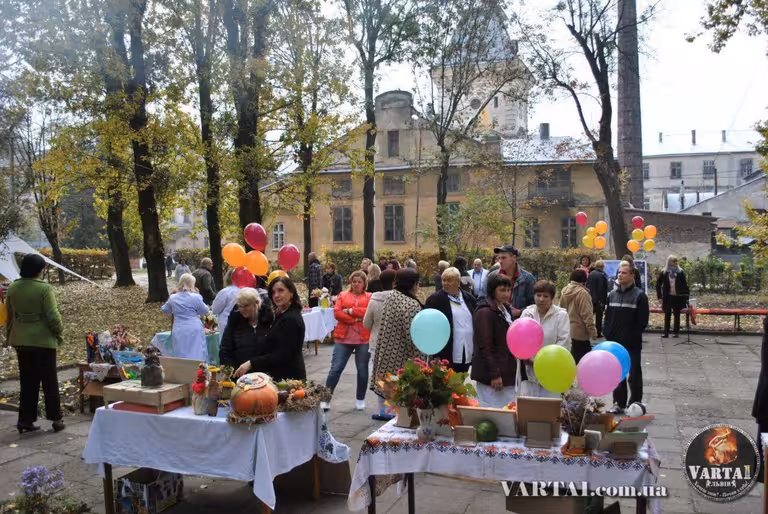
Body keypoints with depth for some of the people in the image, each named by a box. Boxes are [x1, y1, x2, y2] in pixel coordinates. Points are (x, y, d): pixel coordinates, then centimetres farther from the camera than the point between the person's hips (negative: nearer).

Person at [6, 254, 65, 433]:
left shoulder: (12, 288, 2)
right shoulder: (44, 288, -16)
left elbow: (9, 316, 11)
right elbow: (53, 316, -16)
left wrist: (10, 336, 22)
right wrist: (59, 331, 1)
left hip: (21, 342, 5)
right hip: (43, 341, -5)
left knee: (27, 382, 14)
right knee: (49, 381, 5)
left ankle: (26, 419, 16)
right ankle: (56, 418, 11)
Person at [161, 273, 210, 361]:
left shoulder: (172, 298, 4)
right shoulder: (195, 297, -10)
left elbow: (165, 310, 20)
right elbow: (205, 311, 2)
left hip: (178, 332, 4)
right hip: (194, 331, -4)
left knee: (181, 357, 8)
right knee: (196, 355, 1)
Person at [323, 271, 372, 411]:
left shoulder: (369, 297, 9)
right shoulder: (342, 295, 11)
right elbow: (337, 312, -3)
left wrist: (350, 311, -11)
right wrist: (355, 319, -13)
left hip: (363, 339, 0)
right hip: (343, 338, 0)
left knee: (362, 370, 7)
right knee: (336, 368, -2)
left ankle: (360, 399, 21)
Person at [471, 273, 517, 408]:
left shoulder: (505, 309, 14)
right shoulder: (484, 312, -15)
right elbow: (485, 346, -18)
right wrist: (494, 375, -19)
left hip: (506, 372, 9)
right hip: (491, 375, -9)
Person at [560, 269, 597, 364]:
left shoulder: (564, 291, 5)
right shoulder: (582, 292, -19)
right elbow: (587, 315, -20)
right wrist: (592, 331, -14)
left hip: (567, 331, 8)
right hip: (579, 332, -8)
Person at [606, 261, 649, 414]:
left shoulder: (639, 295, -7)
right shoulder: (612, 294, 9)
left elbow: (642, 321, -9)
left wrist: (633, 337, -14)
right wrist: (608, 334, 2)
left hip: (632, 344, -5)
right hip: (614, 343, 5)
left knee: (634, 376, 3)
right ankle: (619, 403, 21)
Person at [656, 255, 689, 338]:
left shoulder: (680, 272, -2)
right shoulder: (664, 272, -1)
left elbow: (684, 285, 0)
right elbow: (658, 284, 5)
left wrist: (686, 297, -5)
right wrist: (660, 295, -1)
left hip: (677, 297, 0)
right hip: (668, 297, 0)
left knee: (677, 315, 9)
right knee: (667, 315, 4)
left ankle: (676, 332, 16)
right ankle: (666, 332, 9)